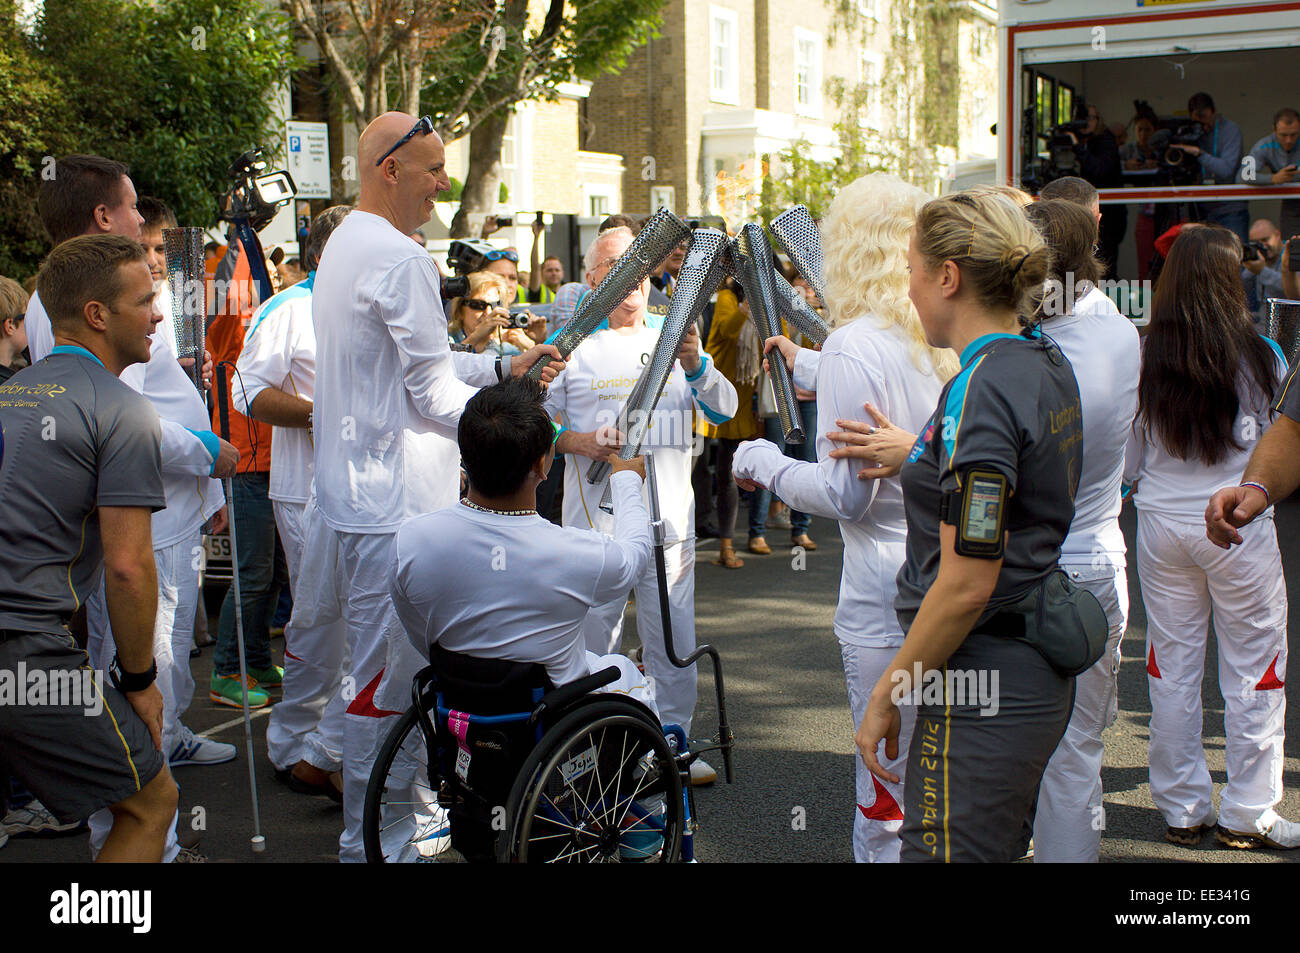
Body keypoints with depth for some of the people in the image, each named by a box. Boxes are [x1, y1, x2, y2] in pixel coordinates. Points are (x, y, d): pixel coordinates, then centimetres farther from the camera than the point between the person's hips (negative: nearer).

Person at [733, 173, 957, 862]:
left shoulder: (853, 347, -16)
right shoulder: (944, 341, 7)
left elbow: (846, 494, -17)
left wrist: (761, 462, -1)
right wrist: (807, 368, 37)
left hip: (886, 603, -8)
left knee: (888, 796, 4)